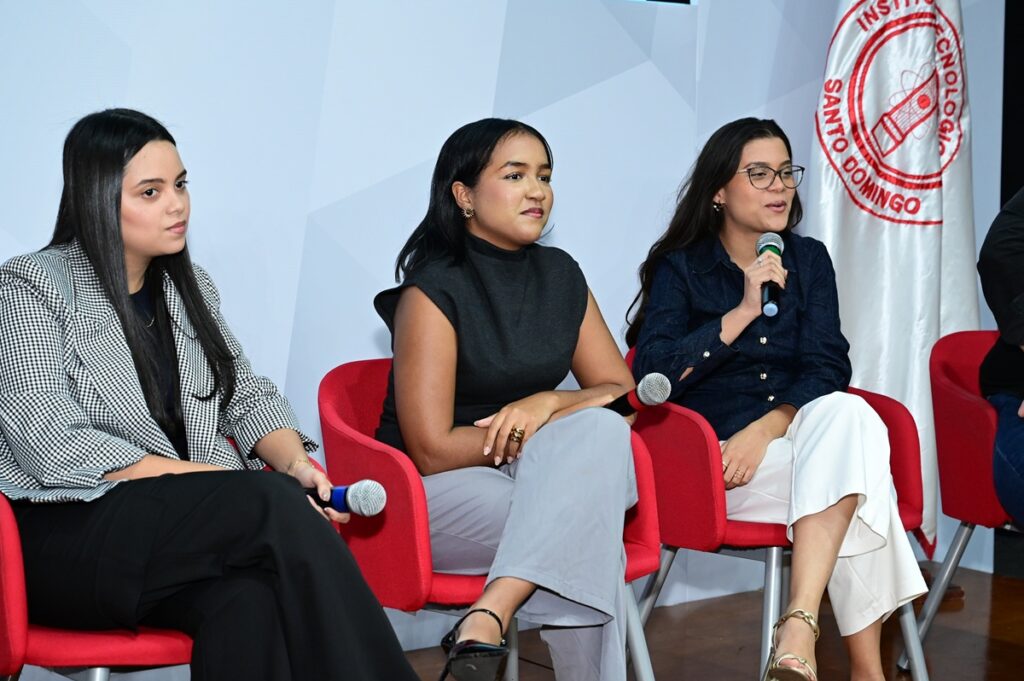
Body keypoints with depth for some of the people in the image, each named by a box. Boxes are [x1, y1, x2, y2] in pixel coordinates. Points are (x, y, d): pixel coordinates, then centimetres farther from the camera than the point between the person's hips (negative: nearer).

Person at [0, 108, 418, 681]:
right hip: (70, 531, -5)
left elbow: (248, 395, 17)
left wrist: (294, 463, -6)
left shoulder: (190, 286, 18)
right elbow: (49, 441, -12)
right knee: (272, 505, -31)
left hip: (191, 528, 5)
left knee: (251, 599, -34)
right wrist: (192, 476, -19)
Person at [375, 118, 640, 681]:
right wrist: (554, 432, -7)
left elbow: (625, 394, 8)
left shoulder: (560, 275, 8)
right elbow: (433, 450, -15)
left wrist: (548, 404, -13)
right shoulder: (434, 290, -11)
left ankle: (487, 620, -33)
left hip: (529, 473, 6)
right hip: (436, 493, -6)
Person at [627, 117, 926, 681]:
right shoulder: (680, 268, 5)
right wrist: (742, 313, -16)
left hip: (799, 439, 3)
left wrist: (765, 428, -17)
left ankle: (798, 631, -45)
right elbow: (652, 378, -10)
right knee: (853, 474, -30)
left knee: (848, 414, -34)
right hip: (714, 462, -3)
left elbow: (827, 370, 2)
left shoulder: (808, 259, 15)